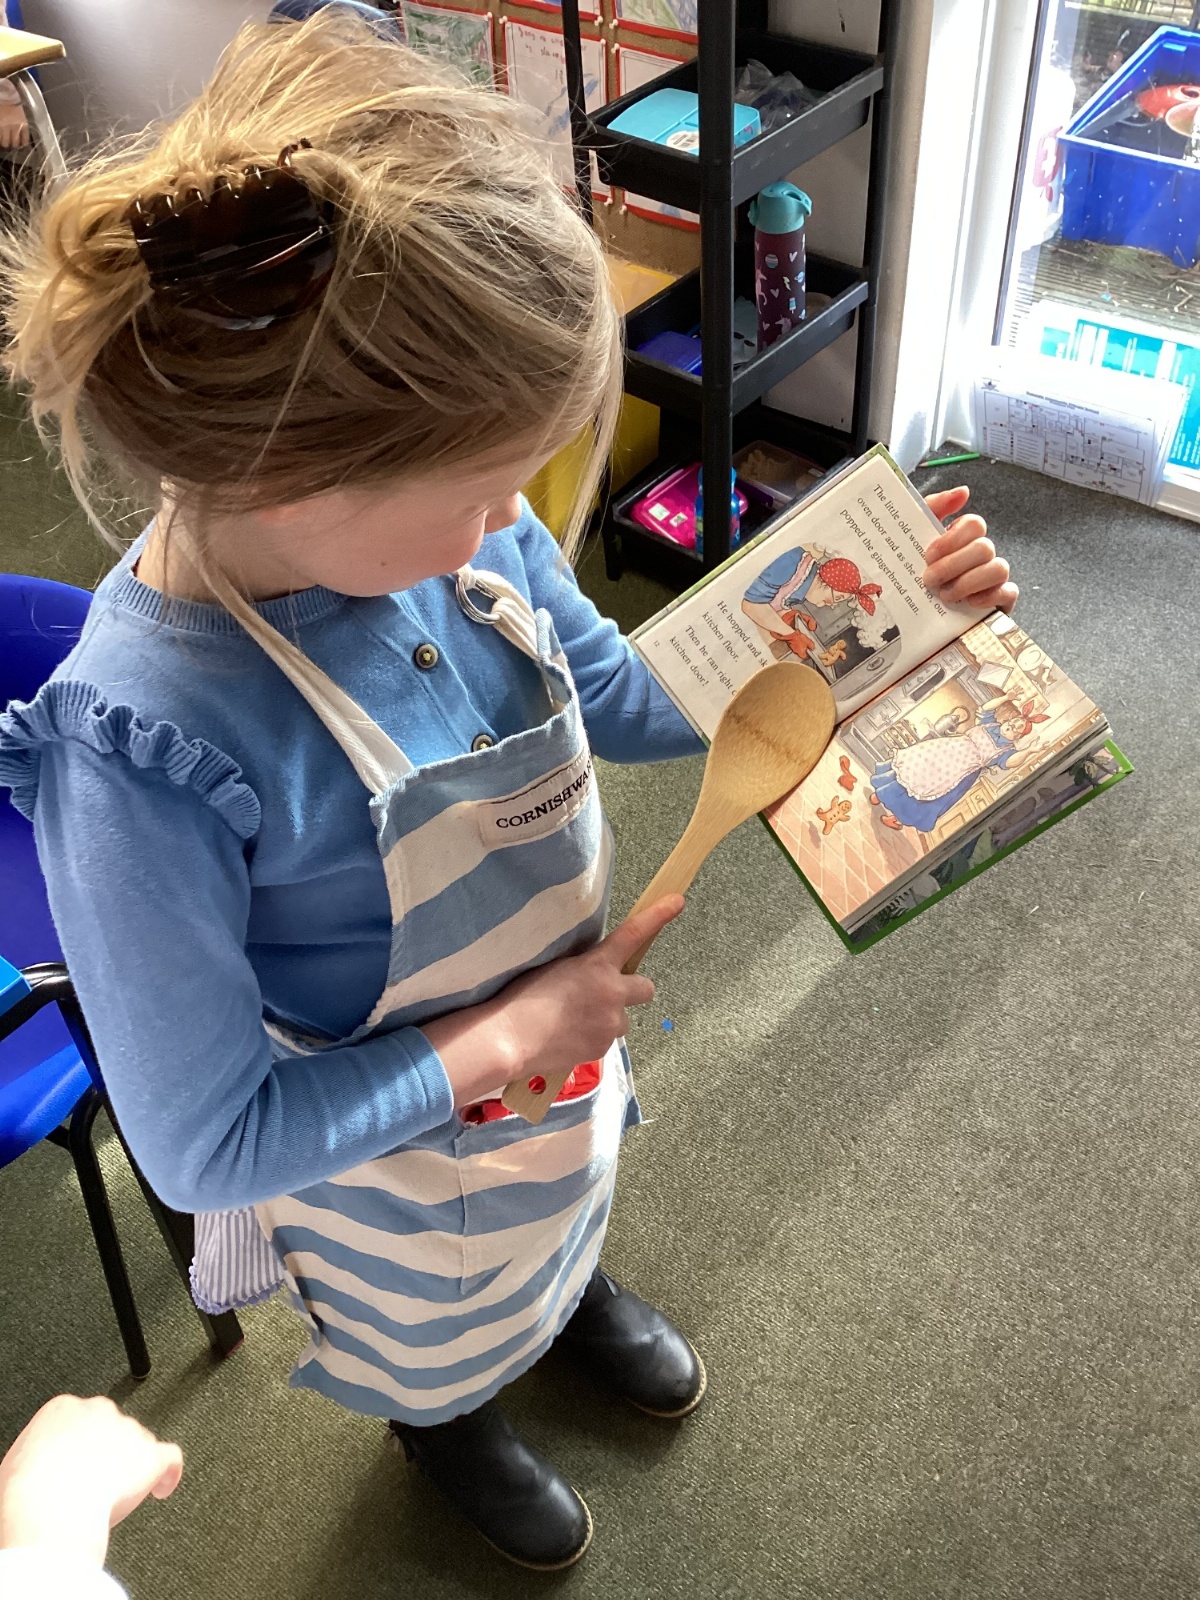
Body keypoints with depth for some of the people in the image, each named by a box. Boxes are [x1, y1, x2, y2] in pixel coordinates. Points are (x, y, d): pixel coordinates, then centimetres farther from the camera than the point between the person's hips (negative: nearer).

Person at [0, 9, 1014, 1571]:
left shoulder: (446, 525, -24)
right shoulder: (143, 746, -41)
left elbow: (615, 698, -4)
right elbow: (206, 1145, -30)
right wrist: (513, 1033, -27)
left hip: (559, 1043, 5)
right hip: (395, 1175, -4)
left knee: (565, 1211, 39)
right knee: (436, 1345, 32)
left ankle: (572, 1287, 75)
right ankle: (448, 1421, 69)